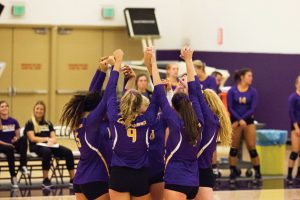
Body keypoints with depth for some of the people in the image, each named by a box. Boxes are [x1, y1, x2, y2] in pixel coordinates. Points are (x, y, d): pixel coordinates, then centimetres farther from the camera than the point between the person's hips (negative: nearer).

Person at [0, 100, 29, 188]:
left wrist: (16, 139, -12)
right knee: (10, 149, -39)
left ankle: (23, 166, -30)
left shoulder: (14, 121, 8)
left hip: (13, 144, 4)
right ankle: (13, 176, -35)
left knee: (23, 138, -27)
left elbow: (18, 136, 12)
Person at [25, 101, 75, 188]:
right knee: (47, 151, -40)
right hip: (36, 146, -5)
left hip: (50, 145, 5)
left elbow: (54, 138, 10)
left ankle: (72, 179, -21)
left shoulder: (48, 123, 20)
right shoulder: (30, 123, 6)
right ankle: (45, 180, -33)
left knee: (68, 152, -20)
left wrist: (51, 141, -14)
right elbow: (32, 138, -6)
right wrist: (47, 139, -8)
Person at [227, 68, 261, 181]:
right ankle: (233, 171, 11)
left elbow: (252, 109, -5)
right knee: (234, 147, 4)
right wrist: (239, 120, -18)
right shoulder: (232, 91, -4)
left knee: (252, 147, -2)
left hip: (248, 121, 1)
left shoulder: (253, 92, 0)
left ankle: (257, 171, 4)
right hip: (235, 121, -1)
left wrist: (243, 119, -13)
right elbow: (230, 108, -8)